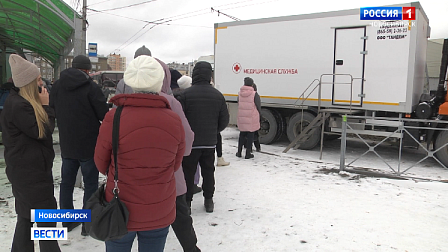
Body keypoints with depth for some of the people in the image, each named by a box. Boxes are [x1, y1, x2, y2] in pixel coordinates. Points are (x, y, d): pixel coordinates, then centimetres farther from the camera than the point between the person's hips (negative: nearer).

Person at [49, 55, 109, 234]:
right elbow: (105, 115, -16)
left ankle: (67, 221, 27)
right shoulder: (90, 87, -16)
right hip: (89, 145, -5)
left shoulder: (57, 86, 1)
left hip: (66, 145, 5)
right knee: (90, 184, 6)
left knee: (67, 182, 16)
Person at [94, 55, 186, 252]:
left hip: (121, 212, -1)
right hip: (160, 214, 2)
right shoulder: (175, 121, -12)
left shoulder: (114, 118, -18)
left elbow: (101, 164, -3)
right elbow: (175, 165, 2)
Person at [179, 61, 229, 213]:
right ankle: (208, 201, 24)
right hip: (210, 142, 4)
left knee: (188, 172, 7)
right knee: (208, 172, 16)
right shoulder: (218, 95, 0)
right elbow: (224, 120, 5)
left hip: (190, 142, -3)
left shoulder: (186, 94, -13)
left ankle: (186, 202, 14)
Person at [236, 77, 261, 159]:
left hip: (241, 118, 4)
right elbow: (259, 107, -7)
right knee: (250, 135, 6)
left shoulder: (240, 93, 1)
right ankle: (248, 153, 10)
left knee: (242, 134, 17)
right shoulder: (254, 94, -12)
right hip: (251, 119, -4)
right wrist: (258, 116, 9)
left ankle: (239, 152, 24)